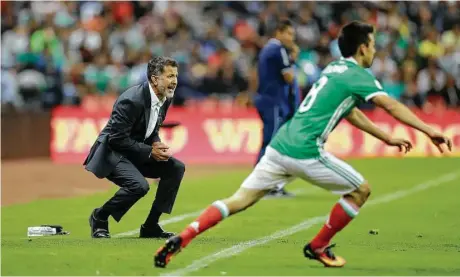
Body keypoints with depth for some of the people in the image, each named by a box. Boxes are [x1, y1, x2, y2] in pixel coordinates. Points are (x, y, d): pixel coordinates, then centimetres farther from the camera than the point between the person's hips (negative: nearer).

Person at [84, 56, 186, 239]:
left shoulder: (165, 99, 1)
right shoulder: (132, 100, -26)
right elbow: (117, 139, -24)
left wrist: (157, 145, -8)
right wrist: (149, 151, -23)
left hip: (137, 152, 9)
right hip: (112, 152, -9)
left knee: (176, 168, -2)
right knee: (139, 185, -30)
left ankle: (151, 225, 4)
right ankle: (99, 217, -4)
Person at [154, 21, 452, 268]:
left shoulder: (333, 69, 24)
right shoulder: (358, 75, -1)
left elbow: (351, 113, 35)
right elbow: (393, 106, -8)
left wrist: (388, 138, 38)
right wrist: (431, 131, -6)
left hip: (280, 146, 8)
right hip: (305, 153, -8)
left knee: (239, 200, 6)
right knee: (361, 190, 10)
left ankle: (180, 239, -9)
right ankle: (318, 247, 20)